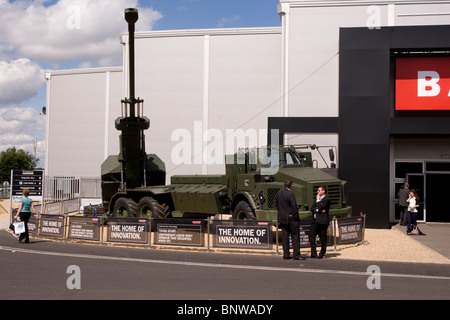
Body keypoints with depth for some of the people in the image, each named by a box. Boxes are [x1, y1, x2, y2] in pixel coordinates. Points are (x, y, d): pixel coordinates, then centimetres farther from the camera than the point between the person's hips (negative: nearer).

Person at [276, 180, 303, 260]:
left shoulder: (278, 193, 5)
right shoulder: (290, 194, -16)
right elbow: (294, 207, -16)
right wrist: (296, 216, -6)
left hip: (282, 218, 7)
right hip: (291, 218, -7)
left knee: (285, 237, 10)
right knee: (295, 236, -1)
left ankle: (286, 254, 12)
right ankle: (296, 255, -2)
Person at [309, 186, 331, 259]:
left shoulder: (327, 199, -6)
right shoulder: (317, 199, 19)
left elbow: (319, 207, -18)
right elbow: (312, 208, 10)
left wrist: (318, 200, -3)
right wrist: (319, 210, -7)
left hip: (322, 222, -7)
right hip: (315, 221, 7)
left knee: (323, 239, 1)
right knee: (311, 236, -1)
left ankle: (322, 254, 12)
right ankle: (313, 253, 3)